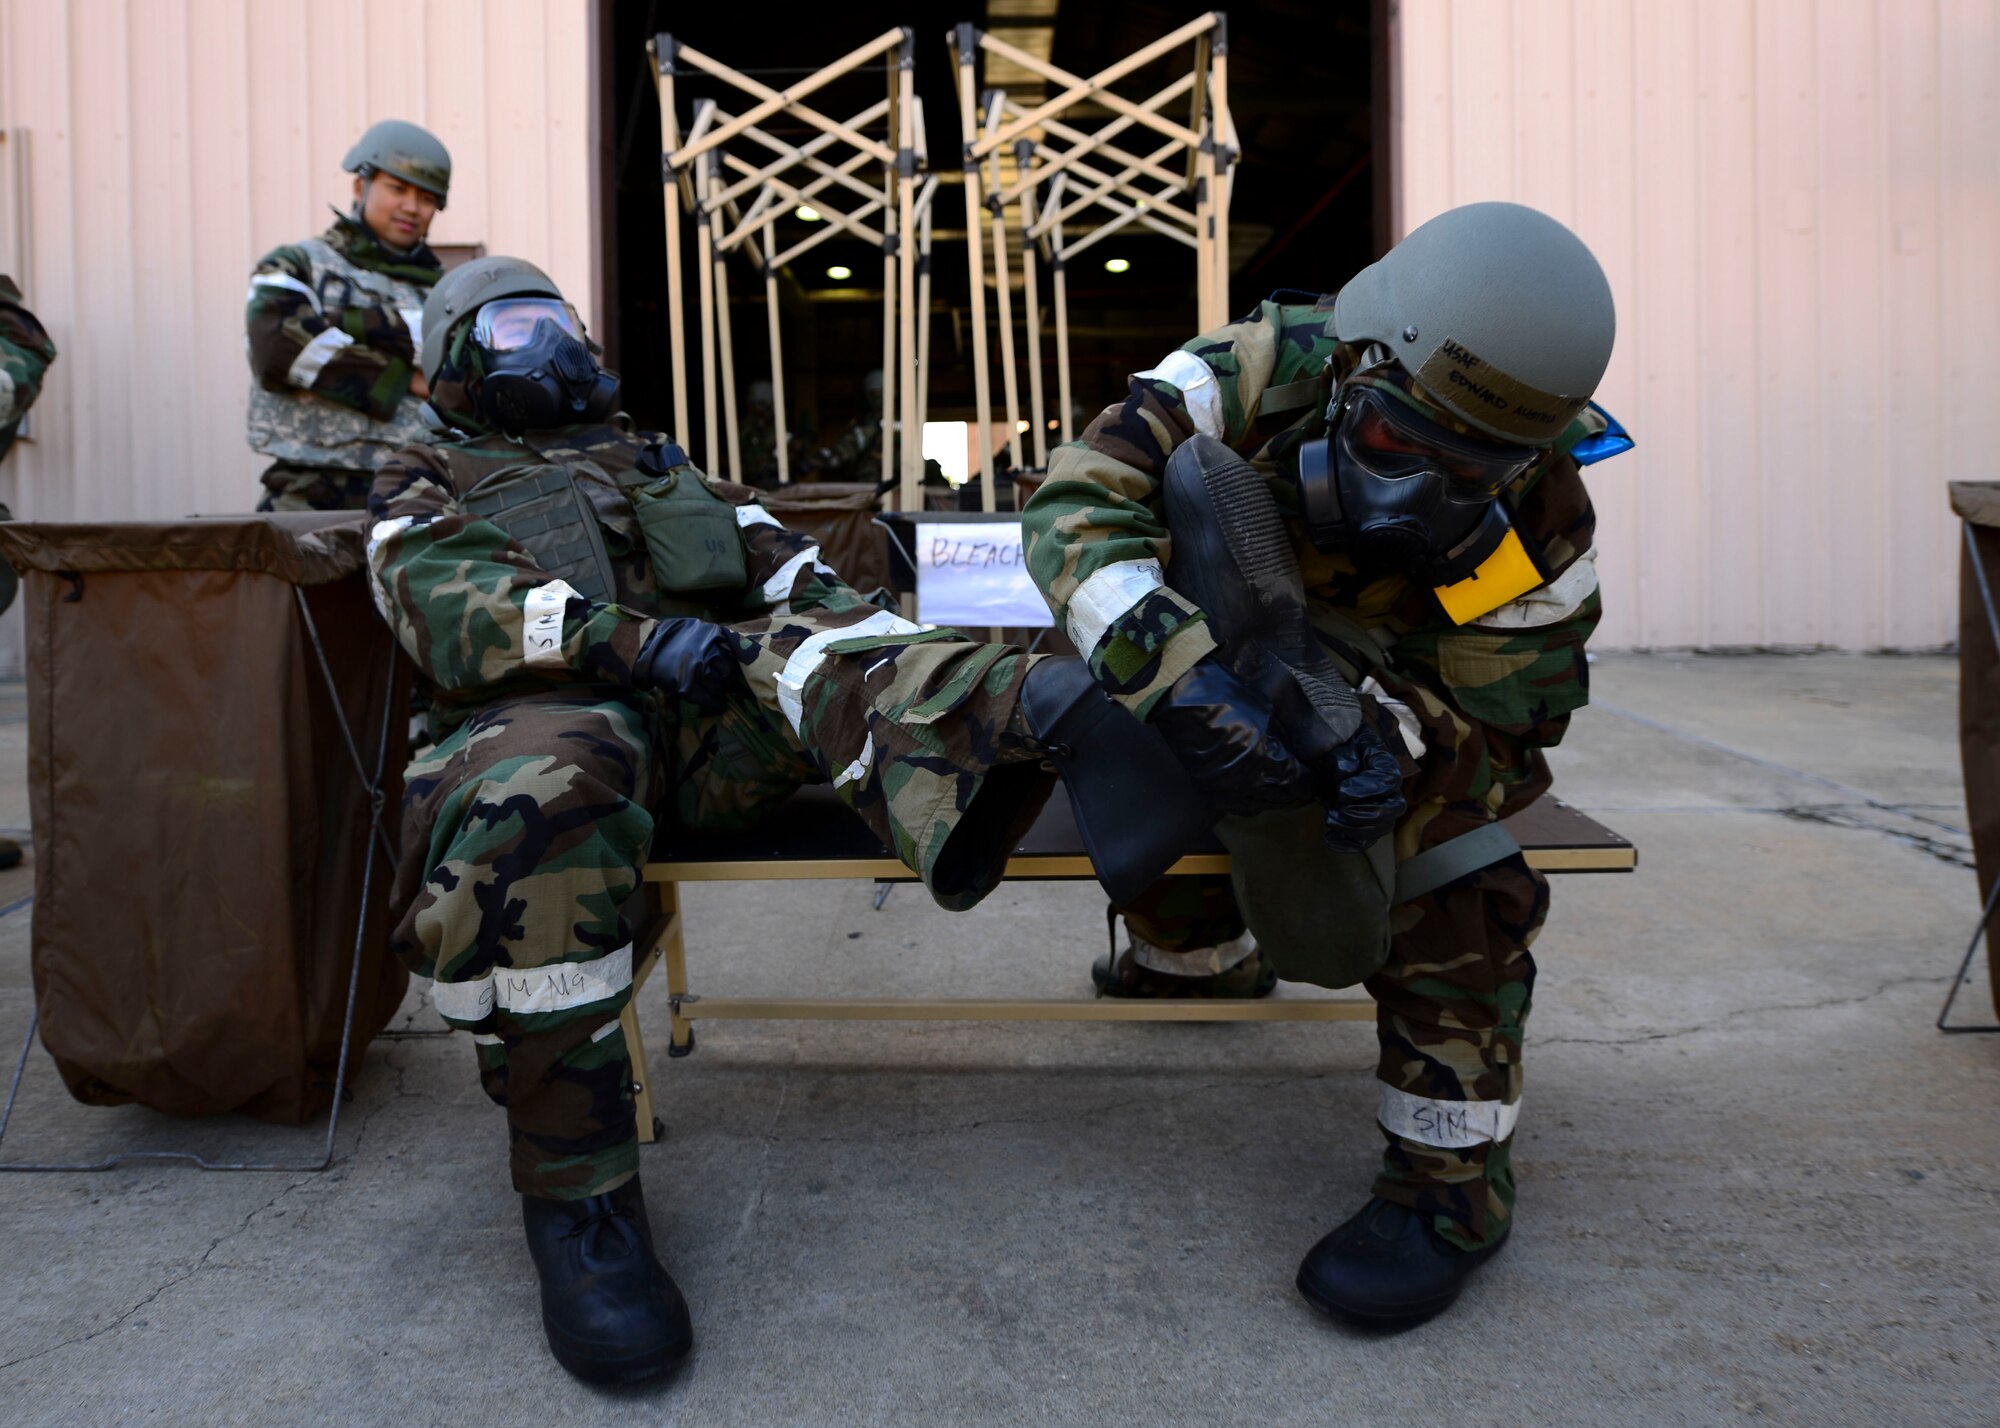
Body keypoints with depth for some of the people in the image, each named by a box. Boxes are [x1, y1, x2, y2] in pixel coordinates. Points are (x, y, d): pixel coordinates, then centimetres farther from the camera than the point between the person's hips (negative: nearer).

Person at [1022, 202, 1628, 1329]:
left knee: (1447, 842, -32)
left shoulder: (1540, 534, -29)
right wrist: (1177, 672, -55)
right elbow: (1080, 497, -40)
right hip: (1266, 671, 3)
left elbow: (1502, 729, -21)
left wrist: (1367, 724, -43)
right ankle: (1202, 952, 9)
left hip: (1417, 708, -3)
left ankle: (1455, 1180, -16)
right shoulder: (1267, 373, -31)